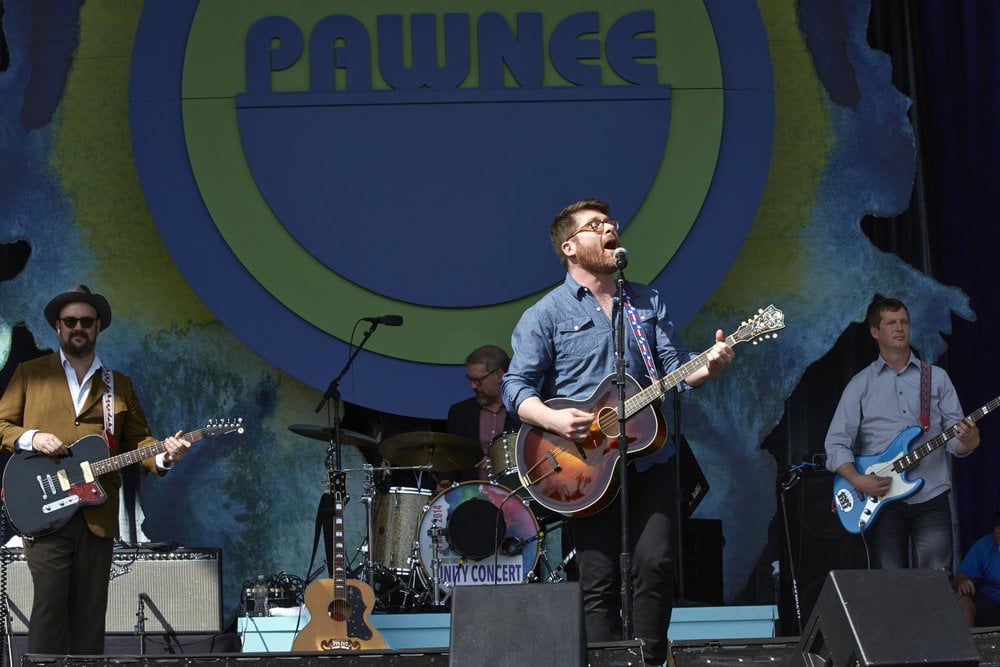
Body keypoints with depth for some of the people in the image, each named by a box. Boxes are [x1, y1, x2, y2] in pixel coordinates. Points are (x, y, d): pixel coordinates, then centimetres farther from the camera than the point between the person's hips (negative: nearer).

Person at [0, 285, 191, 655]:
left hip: (97, 517, 3)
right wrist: (31, 439, -11)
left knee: (90, 614, 2)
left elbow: (137, 440, 15)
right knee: (49, 604, -13)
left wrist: (163, 456, -6)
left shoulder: (119, 385, 18)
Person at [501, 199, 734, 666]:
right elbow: (517, 386, -4)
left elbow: (674, 369, 11)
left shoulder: (648, 302, 15)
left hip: (650, 457, 3)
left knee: (656, 563, -7)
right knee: (599, 578, -2)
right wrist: (553, 419, -22)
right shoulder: (547, 313, 1)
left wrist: (707, 366, -11)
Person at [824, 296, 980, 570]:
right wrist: (858, 480, -12)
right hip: (882, 500, 0)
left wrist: (967, 443, -16)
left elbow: (954, 436, 9)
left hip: (931, 497, 0)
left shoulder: (937, 378, 13)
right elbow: (836, 443, 5)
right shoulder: (860, 385, 9)